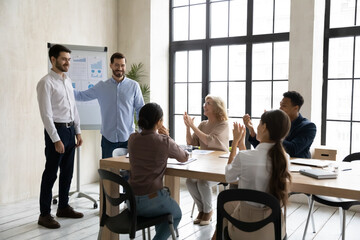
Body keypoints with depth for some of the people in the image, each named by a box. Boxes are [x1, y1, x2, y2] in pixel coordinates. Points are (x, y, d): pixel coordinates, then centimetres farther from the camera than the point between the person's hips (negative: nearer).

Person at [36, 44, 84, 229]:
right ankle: (44, 214, 10)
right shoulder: (46, 82, -12)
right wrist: (56, 139, -18)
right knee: (51, 174, -1)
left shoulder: (67, 80, 13)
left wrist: (77, 131, 13)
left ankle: (63, 207, 29)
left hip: (70, 130, 8)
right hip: (56, 130, -8)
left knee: (67, 172, 15)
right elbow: (46, 113, -16)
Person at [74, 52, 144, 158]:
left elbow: (140, 109, 4)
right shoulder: (101, 87, 6)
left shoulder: (134, 86, 2)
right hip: (108, 137, 1)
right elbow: (81, 95, 9)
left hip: (128, 137, -1)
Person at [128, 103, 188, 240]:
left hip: (131, 200, 6)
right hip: (150, 201, -5)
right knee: (176, 215, 25)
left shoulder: (132, 139, 1)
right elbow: (184, 157, 4)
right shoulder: (164, 142, -14)